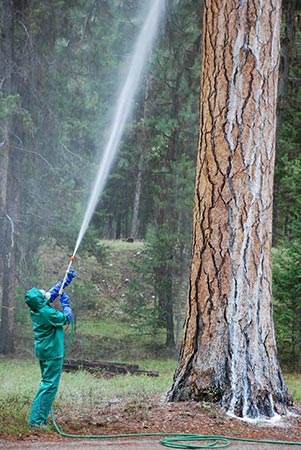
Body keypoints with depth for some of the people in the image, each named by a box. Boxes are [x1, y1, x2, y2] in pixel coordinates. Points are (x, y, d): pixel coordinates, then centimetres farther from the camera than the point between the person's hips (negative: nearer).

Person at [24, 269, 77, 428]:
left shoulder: (35, 308, 0)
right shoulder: (47, 312, -26)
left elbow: (54, 291, 14)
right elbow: (67, 318, -11)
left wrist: (67, 279, 16)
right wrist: (65, 302, 2)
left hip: (43, 351, 9)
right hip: (52, 352, -9)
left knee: (46, 383, 18)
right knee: (50, 385, -5)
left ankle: (36, 417, 18)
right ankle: (37, 420, -7)